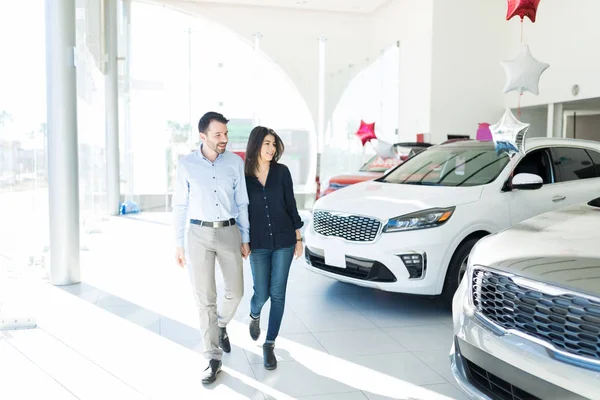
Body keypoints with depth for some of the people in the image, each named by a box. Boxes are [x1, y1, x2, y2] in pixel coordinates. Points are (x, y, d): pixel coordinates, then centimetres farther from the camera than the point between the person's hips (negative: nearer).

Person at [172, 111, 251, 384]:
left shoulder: (236, 162, 0)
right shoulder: (186, 165, -3)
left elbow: (242, 203, 5)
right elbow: (180, 206, 2)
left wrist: (245, 238, 4)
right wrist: (179, 244, 1)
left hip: (229, 232, 2)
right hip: (199, 234, -1)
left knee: (235, 292, 7)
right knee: (205, 299, 1)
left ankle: (221, 326, 39)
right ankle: (214, 359, 11)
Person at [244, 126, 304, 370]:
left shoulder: (282, 171, -2)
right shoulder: (243, 175, -3)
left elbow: (291, 205, 2)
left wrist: (298, 238, 3)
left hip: (284, 240, 1)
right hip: (258, 244, 0)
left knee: (278, 294, 1)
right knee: (262, 294, 4)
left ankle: (269, 345, 15)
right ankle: (254, 315, 41)